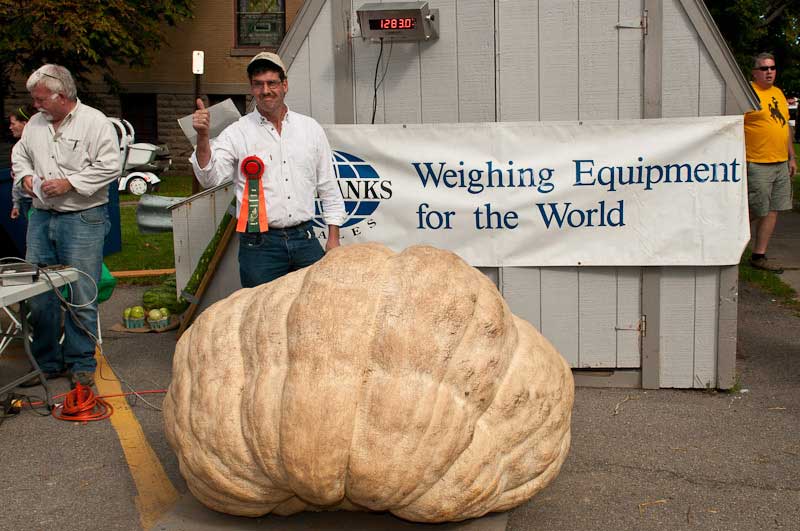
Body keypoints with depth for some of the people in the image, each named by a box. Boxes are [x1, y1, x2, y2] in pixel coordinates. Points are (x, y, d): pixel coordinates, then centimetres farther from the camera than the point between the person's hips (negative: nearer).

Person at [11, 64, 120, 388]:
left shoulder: (95, 122, -6)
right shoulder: (36, 123, 13)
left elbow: (109, 167, -12)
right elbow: (19, 154, 27)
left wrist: (68, 183, -15)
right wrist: (26, 176, 6)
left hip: (83, 219, -6)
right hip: (41, 217, 6)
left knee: (81, 297, -2)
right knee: (37, 294, 8)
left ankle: (81, 363, 12)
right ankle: (46, 362, 22)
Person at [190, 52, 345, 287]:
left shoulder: (310, 128, 9)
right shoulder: (237, 133, 0)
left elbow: (328, 186, 12)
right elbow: (210, 177, -11)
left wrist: (333, 237, 9)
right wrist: (202, 137, -27)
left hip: (304, 239, 3)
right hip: (260, 244, -2)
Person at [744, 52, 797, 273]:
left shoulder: (778, 93, 17)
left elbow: (786, 127, 23)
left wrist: (791, 157, 20)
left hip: (781, 164, 8)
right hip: (757, 164, -8)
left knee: (772, 211, 6)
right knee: (755, 212, -5)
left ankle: (759, 256, 11)